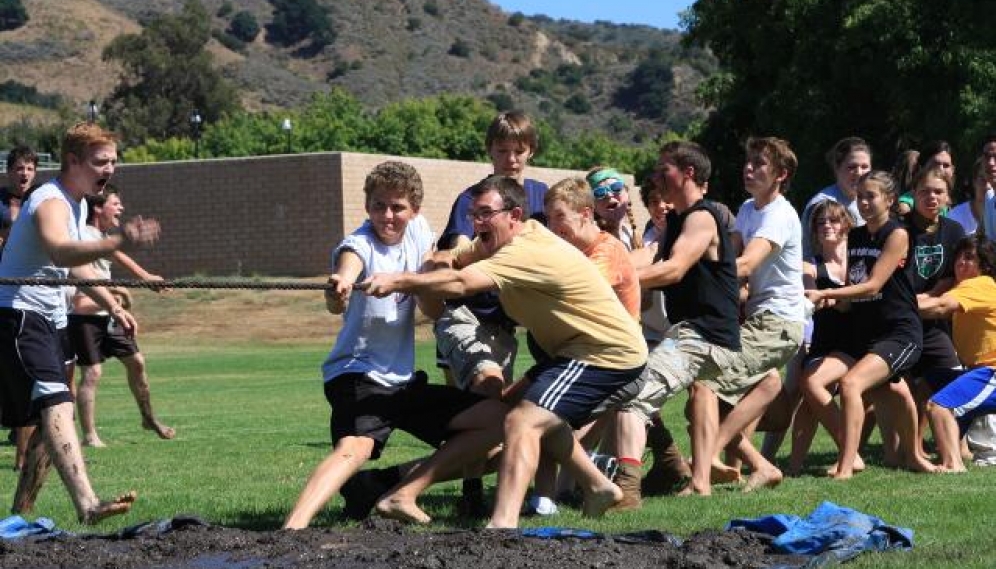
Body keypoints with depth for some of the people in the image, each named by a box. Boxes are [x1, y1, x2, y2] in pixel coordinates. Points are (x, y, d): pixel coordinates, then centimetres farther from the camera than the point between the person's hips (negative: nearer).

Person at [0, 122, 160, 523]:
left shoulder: (79, 203, 15)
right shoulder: (51, 203, -17)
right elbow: (59, 251, -41)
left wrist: (112, 306, 31)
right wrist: (117, 242, -56)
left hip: (47, 319, 11)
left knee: (49, 421, 13)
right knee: (56, 405, -26)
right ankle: (87, 505, -42)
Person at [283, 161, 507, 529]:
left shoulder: (418, 230, 5)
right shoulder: (359, 245, -14)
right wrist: (337, 294, -62)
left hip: (404, 380, 7)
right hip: (357, 375, -7)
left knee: (498, 418, 3)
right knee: (354, 447, -35)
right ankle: (292, 529, -51)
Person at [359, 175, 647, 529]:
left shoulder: (528, 253, -24)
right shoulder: (526, 233, 6)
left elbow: (460, 283, -36)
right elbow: (455, 262, 7)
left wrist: (399, 281, -39)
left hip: (611, 353, -11)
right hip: (577, 349, 11)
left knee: (521, 422, -24)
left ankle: (502, 524, -38)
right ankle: (598, 488, 33)